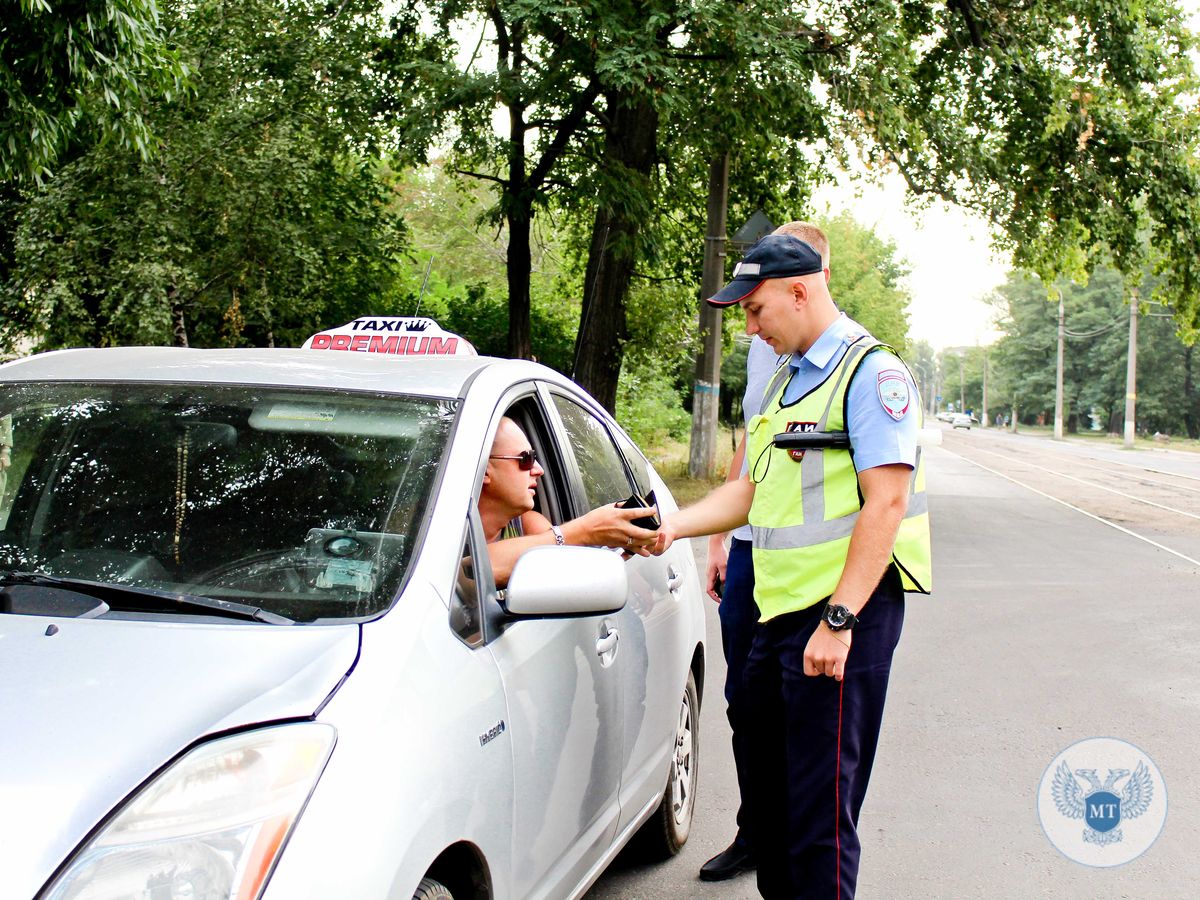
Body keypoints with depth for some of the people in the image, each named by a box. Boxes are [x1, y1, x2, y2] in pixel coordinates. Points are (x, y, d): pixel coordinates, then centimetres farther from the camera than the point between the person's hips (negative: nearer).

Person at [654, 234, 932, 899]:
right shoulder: (783, 381, 18)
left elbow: (886, 503, -18)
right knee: (768, 781, 17)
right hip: (778, 611, 9)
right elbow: (751, 490, 20)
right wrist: (675, 526, 4)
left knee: (820, 800, -4)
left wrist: (839, 619, -23)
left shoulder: (872, 372, -10)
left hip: (845, 611, -9)